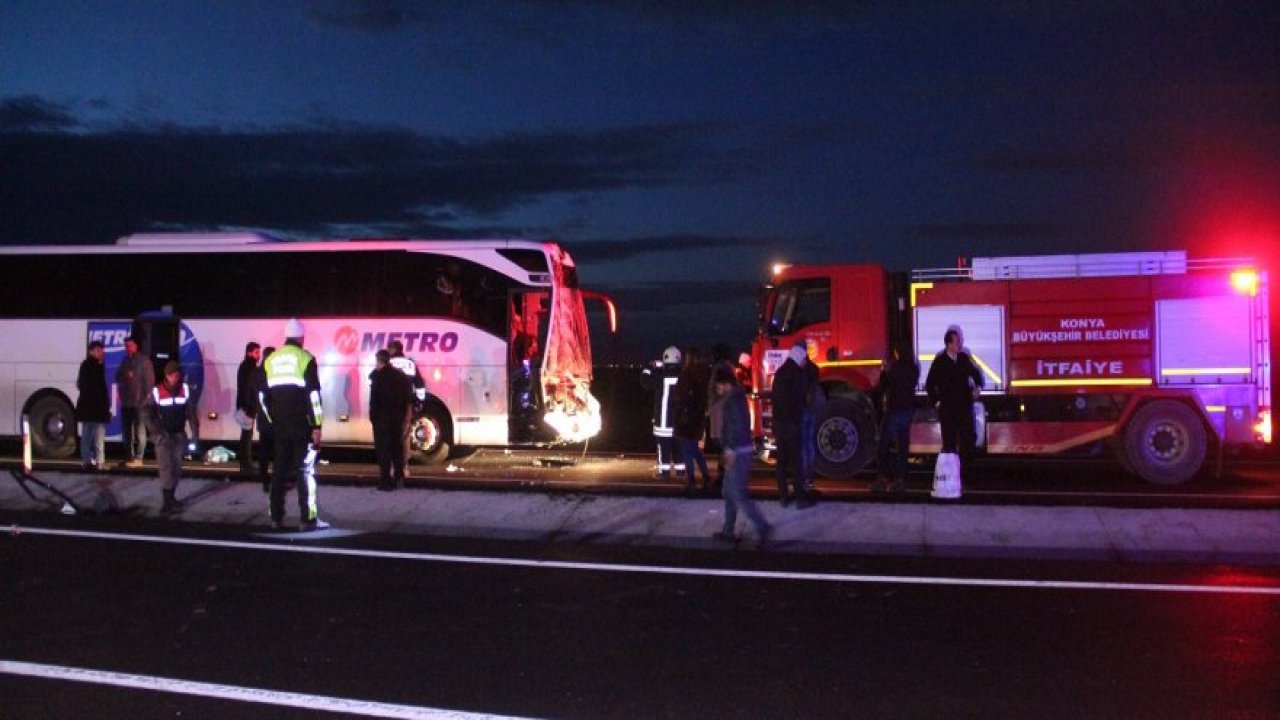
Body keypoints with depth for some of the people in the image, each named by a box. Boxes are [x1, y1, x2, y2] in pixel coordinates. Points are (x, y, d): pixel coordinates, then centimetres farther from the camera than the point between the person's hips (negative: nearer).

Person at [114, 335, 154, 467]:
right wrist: (124, 375, -5)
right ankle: (128, 457, 20)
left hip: (139, 402, -7)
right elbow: (117, 377, 18)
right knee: (126, 430, 12)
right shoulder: (125, 360, 16)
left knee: (139, 430, -5)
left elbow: (149, 379, -8)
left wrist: (146, 397, -15)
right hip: (126, 401, 7)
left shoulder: (143, 360, -4)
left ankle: (138, 458, -5)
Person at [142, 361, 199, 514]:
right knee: (166, 467, -11)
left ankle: (171, 497, 25)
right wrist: (157, 432, -15)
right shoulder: (157, 391, -9)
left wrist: (195, 433, -6)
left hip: (179, 435, 3)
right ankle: (167, 502, -12)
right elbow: (146, 413, -8)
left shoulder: (185, 390, -1)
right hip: (162, 436, -3)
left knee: (177, 467, 9)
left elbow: (191, 412, 0)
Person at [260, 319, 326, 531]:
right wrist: (317, 426, -9)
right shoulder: (305, 358, -6)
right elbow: (313, 394, -11)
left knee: (280, 469, 11)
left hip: (280, 425, 5)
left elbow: (262, 395, 11)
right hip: (302, 425, -4)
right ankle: (308, 519, -4)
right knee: (305, 469, -2)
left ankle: (276, 517, 11)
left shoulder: (270, 360, 9)